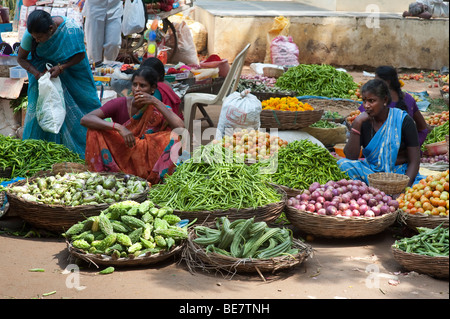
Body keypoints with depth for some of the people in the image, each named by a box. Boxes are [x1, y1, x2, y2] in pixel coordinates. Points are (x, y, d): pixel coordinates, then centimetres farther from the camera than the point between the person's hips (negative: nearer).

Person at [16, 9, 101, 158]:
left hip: (71, 67, -1)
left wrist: (61, 67, -32)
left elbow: (81, 54, -19)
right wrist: (37, 73, -28)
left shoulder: (71, 29, -34)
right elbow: (21, 58, -12)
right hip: (43, 67, 1)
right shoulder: (30, 34, -28)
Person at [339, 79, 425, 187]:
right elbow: (350, 157, -10)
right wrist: (356, 124, -16)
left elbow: (414, 161, -7)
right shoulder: (363, 122, 0)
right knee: (343, 164, -24)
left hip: (400, 173, -2)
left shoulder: (403, 120, -6)